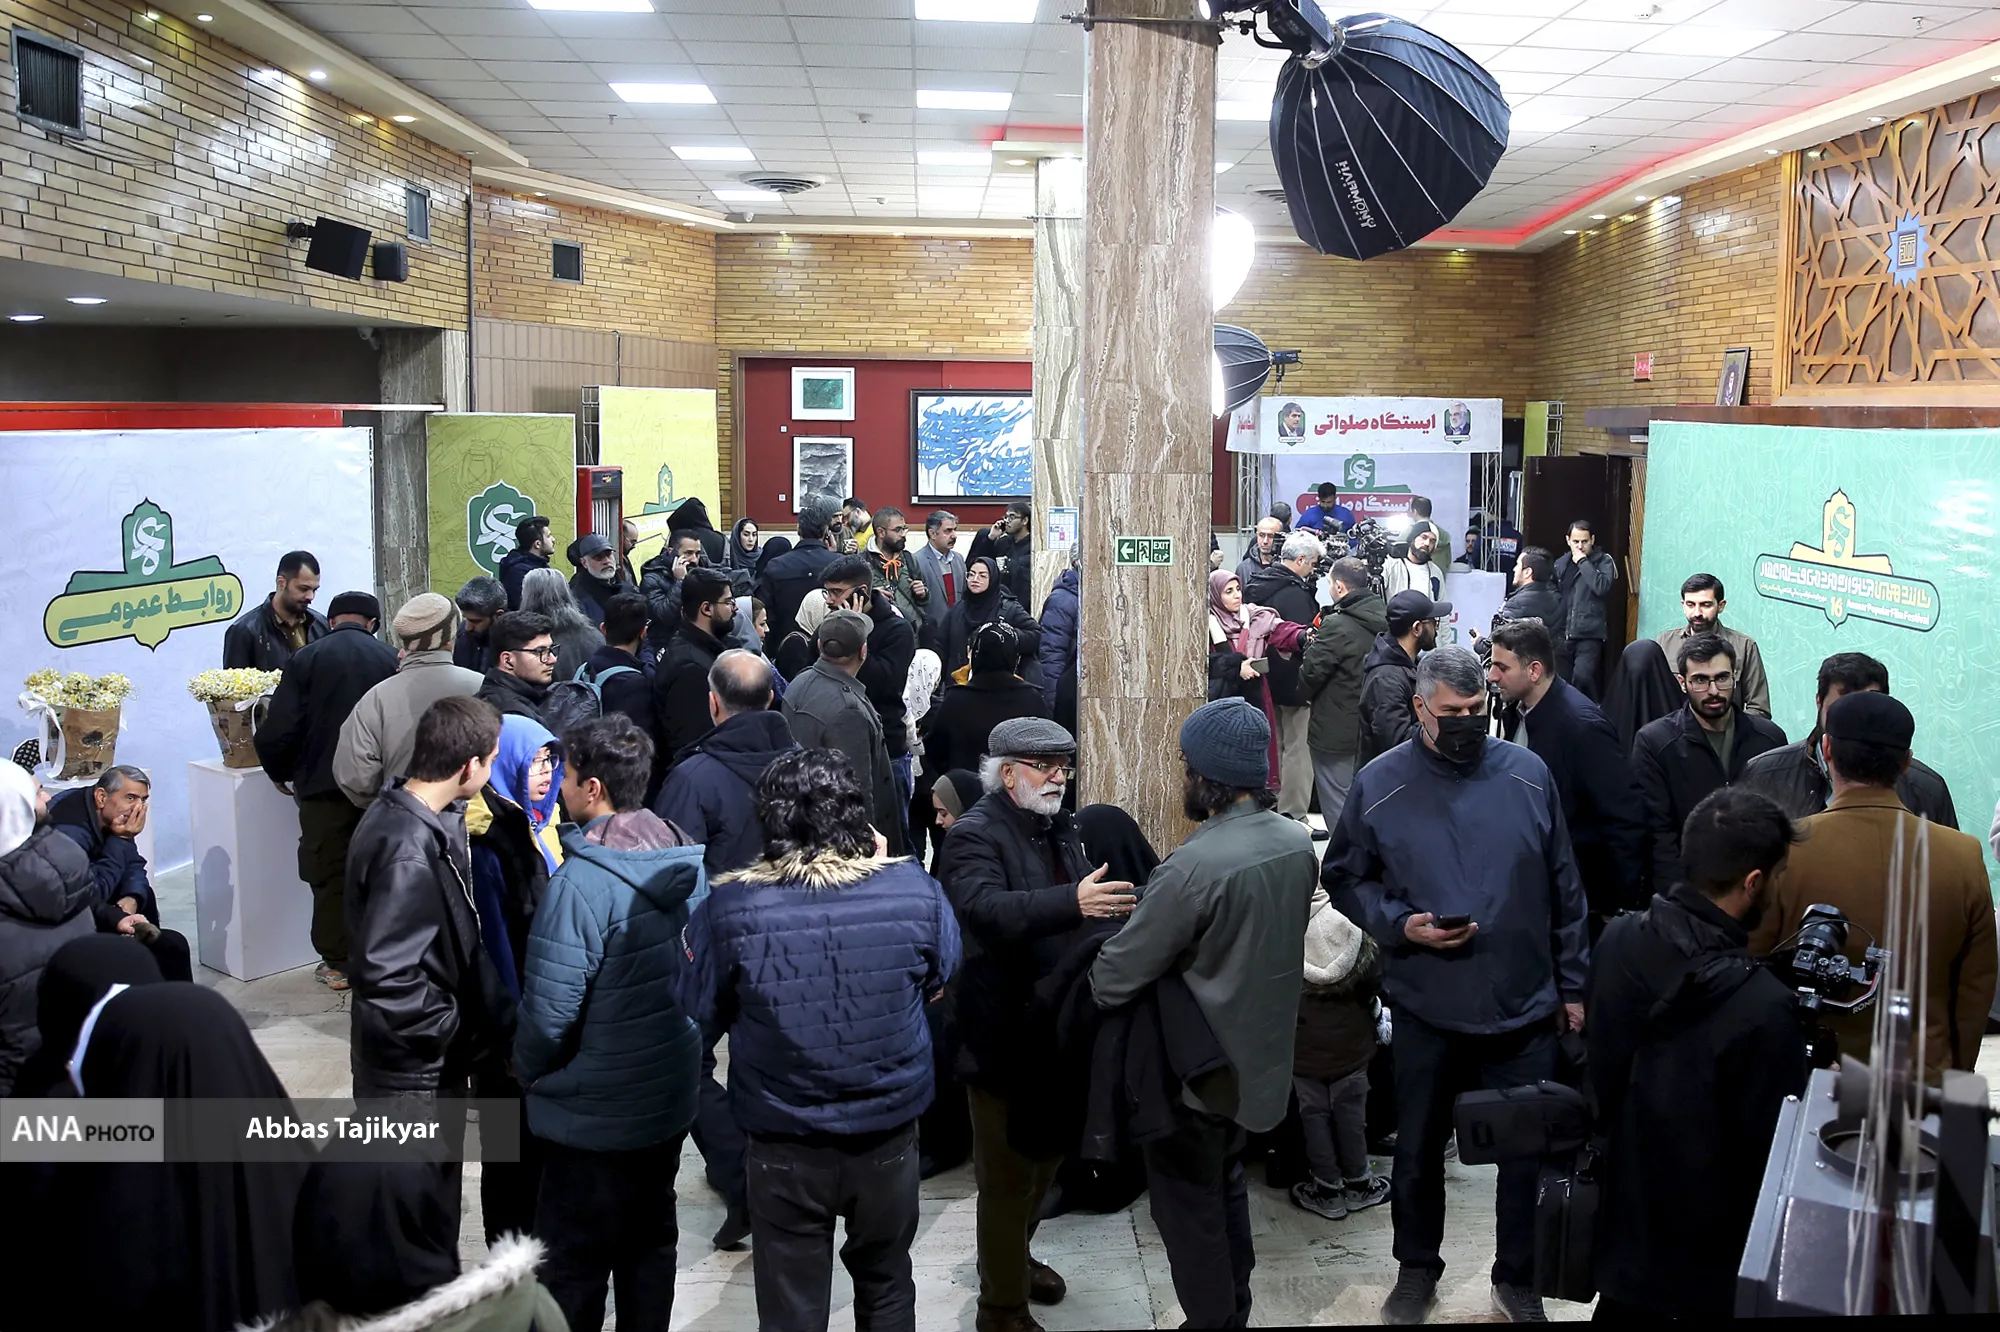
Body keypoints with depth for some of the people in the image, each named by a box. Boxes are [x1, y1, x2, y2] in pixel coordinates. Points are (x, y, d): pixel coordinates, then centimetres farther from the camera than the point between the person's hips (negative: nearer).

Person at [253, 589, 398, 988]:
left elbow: (278, 730, -9)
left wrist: (280, 773, 9)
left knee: (330, 873, 8)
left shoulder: (308, 658, -5)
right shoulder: (388, 658, 0)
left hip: (324, 784, -2)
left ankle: (338, 963, 13)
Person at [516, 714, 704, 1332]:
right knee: (650, 1240, 21)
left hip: (592, 1116, -7)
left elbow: (549, 1010, -22)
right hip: (671, 1097, 7)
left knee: (575, 1263, 10)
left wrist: (527, 1068, -3)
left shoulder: (582, 881, -25)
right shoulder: (688, 861, -4)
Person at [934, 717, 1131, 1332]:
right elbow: (987, 908, -37)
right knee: (1008, 1175, 4)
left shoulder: (1059, 829, 10)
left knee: (1046, 1155, 24)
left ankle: (1014, 1256, 46)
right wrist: (1072, 902, -49)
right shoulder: (974, 835, -17)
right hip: (1005, 1034, -8)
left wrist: (1110, 907, -4)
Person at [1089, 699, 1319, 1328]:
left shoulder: (1195, 866, -30)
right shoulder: (1297, 843, -5)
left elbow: (1113, 979, -24)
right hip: (1260, 1057, 8)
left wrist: (1093, 979, -3)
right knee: (1226, 1188, 26)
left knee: (1188, 1208, 10)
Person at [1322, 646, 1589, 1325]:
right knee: (1418, 1149, 16)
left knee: (1529, 1152, 12)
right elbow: (1344, 880, 1)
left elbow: (1564, 890, 4)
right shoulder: (1379, 784, -6)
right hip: (1426, 1012, 0)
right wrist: (1400, 925, -15)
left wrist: (1572, 984, 6)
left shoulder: (1527, 774, -3)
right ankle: (1416, 1270, 37)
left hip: (1526, 1008, 1)